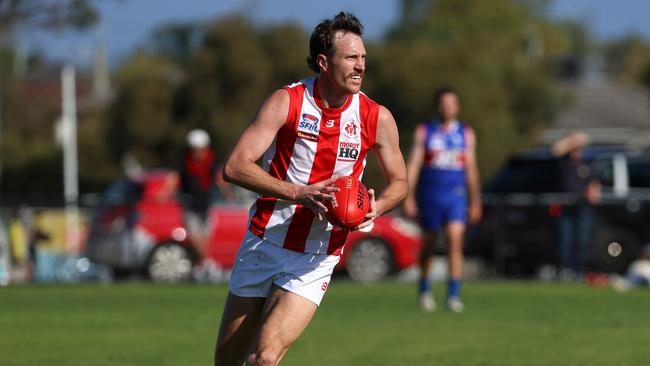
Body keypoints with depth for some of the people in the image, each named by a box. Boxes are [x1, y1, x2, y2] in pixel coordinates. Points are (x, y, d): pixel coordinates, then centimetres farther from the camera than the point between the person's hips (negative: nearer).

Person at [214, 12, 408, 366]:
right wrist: (298, 193, -29)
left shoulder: (377, 119, -6)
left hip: (315, 260, -1)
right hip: (263, 244, 1)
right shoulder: (286, 101, -11)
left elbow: (399, 182, 9)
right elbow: (234, 167, -17)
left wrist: (375, 207, -15)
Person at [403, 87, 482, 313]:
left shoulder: (466, 134, 9)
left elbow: (471, 169, 14)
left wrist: (475, 202, 15)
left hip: (456, 195, 0)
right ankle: (424, 288, 32)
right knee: (429, 244, 9)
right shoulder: (424, 132, 4)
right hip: (429, 196, 0)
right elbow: (413, 165, 1)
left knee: (455, 241, -15)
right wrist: (408, 197, -7)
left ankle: (454, 295, -17)